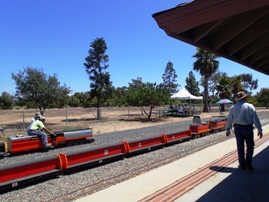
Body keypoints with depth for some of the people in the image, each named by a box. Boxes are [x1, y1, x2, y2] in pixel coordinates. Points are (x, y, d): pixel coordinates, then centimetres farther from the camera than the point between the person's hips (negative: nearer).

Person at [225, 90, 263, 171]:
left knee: (240, 146, 10)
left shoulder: (233, 107, 2)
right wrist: (259, 130, -2)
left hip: (237, 128, 3)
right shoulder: (250, 106, -7)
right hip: (247, 128, -3)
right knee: (250, 146, 12)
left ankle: (242, 165, 17)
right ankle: (248, 163, 2)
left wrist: (228, 129, 16)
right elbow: (255, 119, -8)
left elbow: (229, 119, 7)